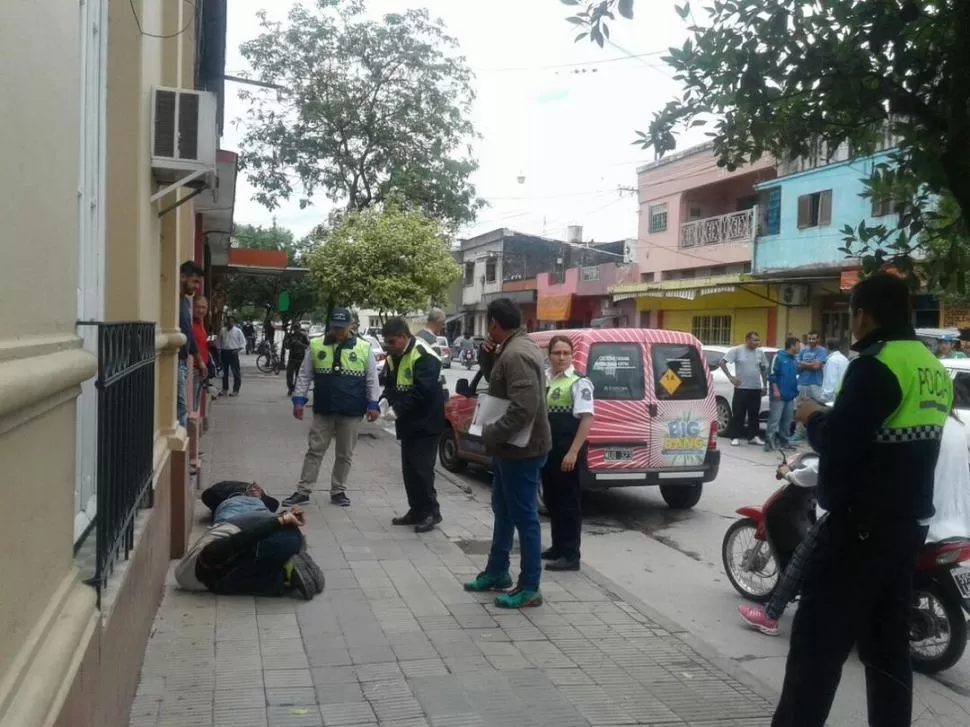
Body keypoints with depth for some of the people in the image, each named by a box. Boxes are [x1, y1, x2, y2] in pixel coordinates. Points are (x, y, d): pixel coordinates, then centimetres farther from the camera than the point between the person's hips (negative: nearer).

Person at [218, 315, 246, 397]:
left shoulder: (238, 331, 0)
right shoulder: (223, 331, 11)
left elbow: (243, 342, -1)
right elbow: (220, 342, 16)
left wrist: (238, 349, -13)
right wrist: (220, 350, 9)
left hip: (233, 352, -4)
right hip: (224, 352, 4)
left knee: (236, 372, -5)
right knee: (224, 372, 11)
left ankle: (235, 390, 1)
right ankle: (224, 389, 21)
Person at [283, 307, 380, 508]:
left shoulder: (364, 348, -2)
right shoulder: (316, 345, 1)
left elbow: (372, 380, 1)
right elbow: (304, 375, 5)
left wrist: (373, 404, -6)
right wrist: (299, 400, -3)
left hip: (351, 412, 0)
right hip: (322, 410, 1)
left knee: (345, 454, 9)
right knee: (314, 450, 6)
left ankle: (338, 491, 21)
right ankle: (303, 491, 12)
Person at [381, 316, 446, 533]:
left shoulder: (423, 356, -19)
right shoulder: (394, 357, 10)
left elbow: (422, 391, -27)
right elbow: (391, 385, 14)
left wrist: (398, 408, -27)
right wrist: (387, 401, -7)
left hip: (426, 423, -9)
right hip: (408, 423, 9)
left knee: (421, 469, -9)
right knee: (409, 469, 11)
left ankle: (431, 512, 2)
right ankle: (417, 510, 21)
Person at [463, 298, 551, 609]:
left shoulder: (517, 354, -23)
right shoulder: (512, 349, 10)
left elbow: (524, 408, -30)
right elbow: (497, 382, 22)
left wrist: (490, 434, -21)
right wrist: (487, 356, 5)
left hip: (521, 449, -11)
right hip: (511, 446, 11)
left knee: (524, 517, -2)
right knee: (503, 511, 21)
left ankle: (529, 589, 8)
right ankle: (496, 572, 36)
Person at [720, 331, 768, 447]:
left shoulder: (760, 353, 8)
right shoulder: (737, 350, -6)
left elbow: (764, 369, 17)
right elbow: (722, 362, -7)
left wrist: (765, 386, 13)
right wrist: (730, 377, -11)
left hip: (756, 389, 4)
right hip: (741, 388, -4)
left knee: (754, 414, 10)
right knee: (738, 414, -2)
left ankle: (753, 436, 19)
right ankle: (735, 437, 3)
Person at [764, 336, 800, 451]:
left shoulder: (795, 359, 13)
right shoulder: (779, 356, -9)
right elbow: (772, 374, -12)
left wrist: (796, 390, 15)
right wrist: (775, 390, -17)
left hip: (790, 395, 8)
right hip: (779, 395, -7)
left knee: (787, 420, 12)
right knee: (775, 419, -10)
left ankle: (784, 440, 20)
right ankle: (769, 441, -10)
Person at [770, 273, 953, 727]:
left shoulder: (877, 365, -17)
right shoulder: (934, 369, 12)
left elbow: (837, 444, -21)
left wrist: (813, 418, -2)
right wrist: (835, 421, 15)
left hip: (863, 523, -9)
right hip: (908, 523, 9)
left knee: (819, 639, -4)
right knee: (888, 643, 15)